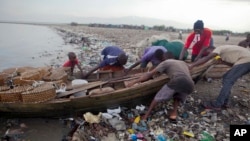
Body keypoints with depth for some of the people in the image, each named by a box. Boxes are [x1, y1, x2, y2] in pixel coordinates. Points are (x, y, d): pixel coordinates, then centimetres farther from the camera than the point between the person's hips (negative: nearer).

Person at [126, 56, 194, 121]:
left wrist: (135, 81, 13)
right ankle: (174, 112, 12)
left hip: (176, 82, -4)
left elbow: (150, 74, 12)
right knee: (178, 96, 33)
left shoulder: (165, 62, 20)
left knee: (159, 96, 15)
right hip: (189, 85, 5)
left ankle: (146, 116, 18)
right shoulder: (183, 62, 36)